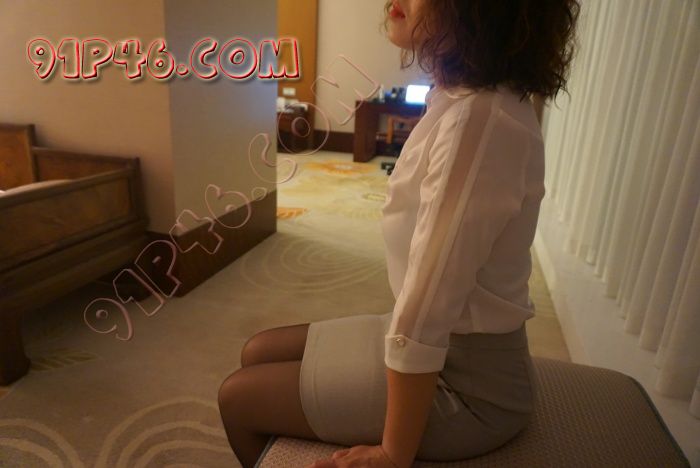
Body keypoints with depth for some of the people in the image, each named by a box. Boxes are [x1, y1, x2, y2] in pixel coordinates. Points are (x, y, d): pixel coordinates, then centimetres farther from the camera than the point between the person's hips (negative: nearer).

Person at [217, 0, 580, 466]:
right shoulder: (465, 100, 2)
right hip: (449, 341, 8)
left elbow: (424, 317, -28)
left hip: (466, 384, -8)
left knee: (238, 397, 5)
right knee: (258, 354, 16)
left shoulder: (481, 120, -29)